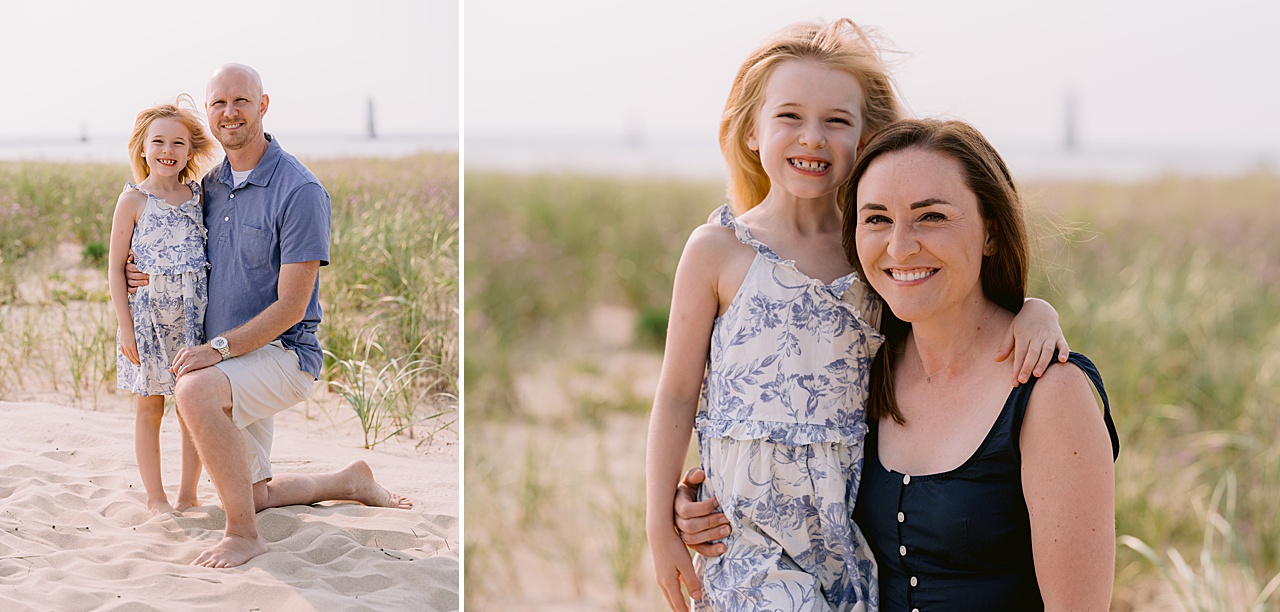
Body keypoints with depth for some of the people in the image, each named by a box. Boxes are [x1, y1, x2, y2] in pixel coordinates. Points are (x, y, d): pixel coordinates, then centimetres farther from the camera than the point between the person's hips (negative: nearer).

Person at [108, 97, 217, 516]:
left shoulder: (198, 195, 5)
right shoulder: (133, 200, -4)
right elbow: (116, 267, -4)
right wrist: (126, 327, -9)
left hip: (195, 315, 3)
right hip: (148, 314, -3)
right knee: (149, 408, 6)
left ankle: (188, 493, 19)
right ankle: (155, 497, 16)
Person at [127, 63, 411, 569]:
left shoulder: (300, 191, -17)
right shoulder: (210, 183, 6)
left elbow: (291, 307, -19)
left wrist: (219, 348, -26)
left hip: (284, 354, -8)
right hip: (230, 364, 8)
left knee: (195, 390, -36)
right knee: (251, 496, 14)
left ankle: (244, 535, -25)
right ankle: (349, 482, 37)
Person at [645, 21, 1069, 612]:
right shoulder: (718, 249, -4)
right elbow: (677, 394, 0)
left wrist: (1033, 310, -11)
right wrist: (661, 527, 0)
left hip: (855, 516, 3)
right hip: (752, 528, -3)